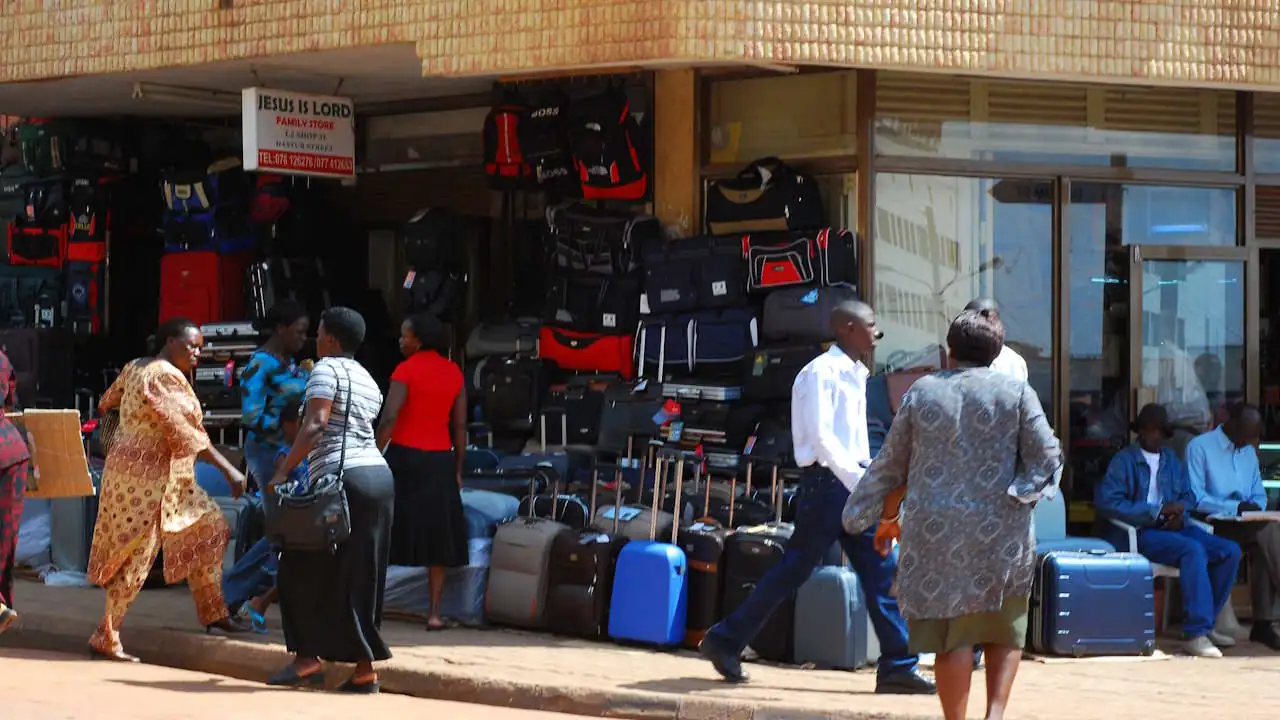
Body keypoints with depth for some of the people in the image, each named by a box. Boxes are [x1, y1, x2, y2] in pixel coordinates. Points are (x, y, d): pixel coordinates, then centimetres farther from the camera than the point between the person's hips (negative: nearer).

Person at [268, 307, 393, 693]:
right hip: (379, 475, 8)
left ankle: (308, 659, -2)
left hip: (342, 477, -8)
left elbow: (315, 424, -17)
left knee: (305, 570, 2)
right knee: (361, 577, 8)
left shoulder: (326, 369, -4)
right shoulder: (368, 380, 21)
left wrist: (284, 471, -19)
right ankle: (365, 669, 6)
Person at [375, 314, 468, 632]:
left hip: (404, 455, -4)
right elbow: (460, 425, 9)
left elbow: (389, 418, -15)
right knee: (437, 537, 6)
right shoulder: (453, 373, 8)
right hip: (440, 459, 4)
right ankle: (435, 613, 3)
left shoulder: (406, 371, -6)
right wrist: (458, 470, 14)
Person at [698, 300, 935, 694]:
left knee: (881, 570, 3)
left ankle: (898, 667, 3)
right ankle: (725, 641, 8)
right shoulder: (821, 373, -11)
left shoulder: (855, 376, 17)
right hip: (827, 482, -9)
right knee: (794, 569, -3)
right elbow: (821, 438, -19)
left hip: (854, 484, 9)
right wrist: (860, 482, -23)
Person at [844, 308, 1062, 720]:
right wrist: (1020, 494, 5)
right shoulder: (1016, 392, 0)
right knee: (1004, 630, 12)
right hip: (998, 532, -1)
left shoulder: (921, 392, 6)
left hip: (934, 530, 1)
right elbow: (1046, 456, -6)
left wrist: (886, 515, 21)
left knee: (951, 636, 5)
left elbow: (890, 463, 11)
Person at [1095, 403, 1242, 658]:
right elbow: (1106, 501, -12)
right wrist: (1158, 511, -15)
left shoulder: (1172, 460, 21)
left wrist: (1180, 512, -3)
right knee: (1193, 550, -33)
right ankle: (1196, 634, -35)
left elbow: (1188, 496, 24)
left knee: (1230, 551, -13)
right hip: (1140, 533, -7)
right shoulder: (1124, 460, 1)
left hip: (1173, 528, 7)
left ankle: (1203, 624, -3)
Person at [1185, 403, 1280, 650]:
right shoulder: (1199, 447, -4)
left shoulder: (1249, 451, 20)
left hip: (1245, 525, 6)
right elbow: (1195, 498, -12)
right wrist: (1236, 507, -18)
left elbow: (1259, 495, 20)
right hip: (1213, 525, -6)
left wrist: (1256, 508, -4)